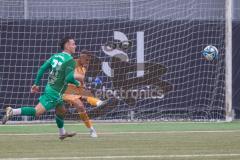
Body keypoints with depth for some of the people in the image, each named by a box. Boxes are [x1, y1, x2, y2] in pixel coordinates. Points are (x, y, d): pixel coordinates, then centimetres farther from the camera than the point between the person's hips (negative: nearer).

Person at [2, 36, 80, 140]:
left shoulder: (55, 56, 8)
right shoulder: (70, 61, -16)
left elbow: (42, 68, 8)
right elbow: (68, 78, -24)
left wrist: (36, 84, 13)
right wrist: (77, 83, -3)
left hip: (49, 88, 10)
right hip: (55, 92, -10)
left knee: (61, 110, 27)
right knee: (37, 112, -15)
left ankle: (62, 133, 41)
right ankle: (12, 111, -24)